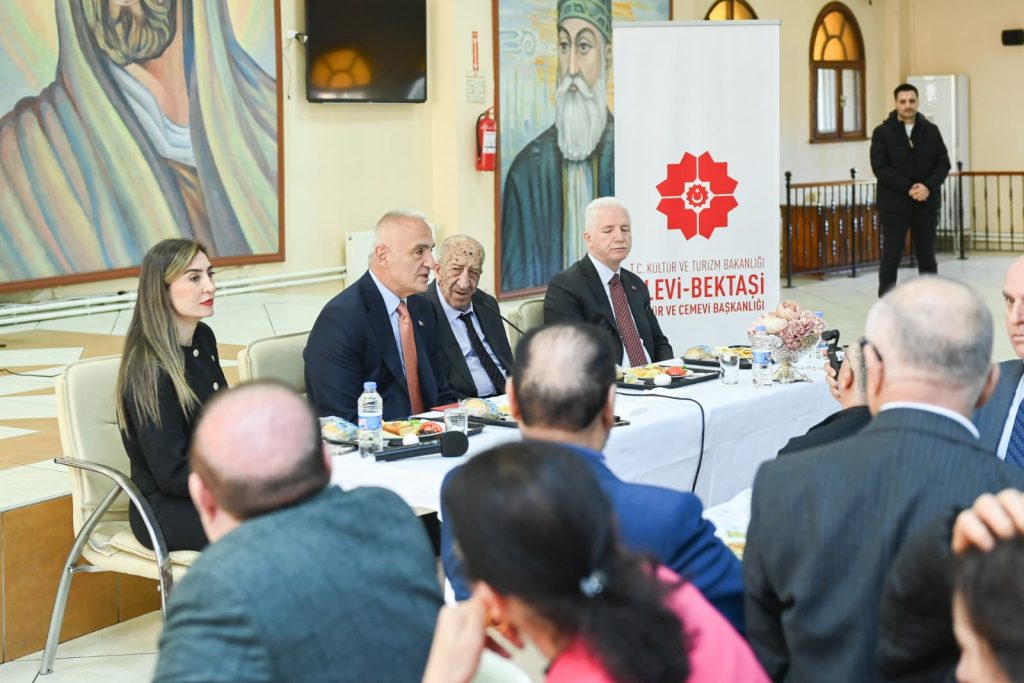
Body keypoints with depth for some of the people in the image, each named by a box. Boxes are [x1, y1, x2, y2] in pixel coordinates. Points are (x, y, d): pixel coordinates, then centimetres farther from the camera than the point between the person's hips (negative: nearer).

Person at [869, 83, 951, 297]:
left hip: (926, 204, 3)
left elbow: (943, 163, 3)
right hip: (894, 204, -3)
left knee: (927, 257, 9)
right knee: (891, 257, -2)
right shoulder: (882, 132, -3)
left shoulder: (931, 130, 6)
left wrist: (928, 186, -15)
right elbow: (880, 167, -11)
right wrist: (908, 188, -19)